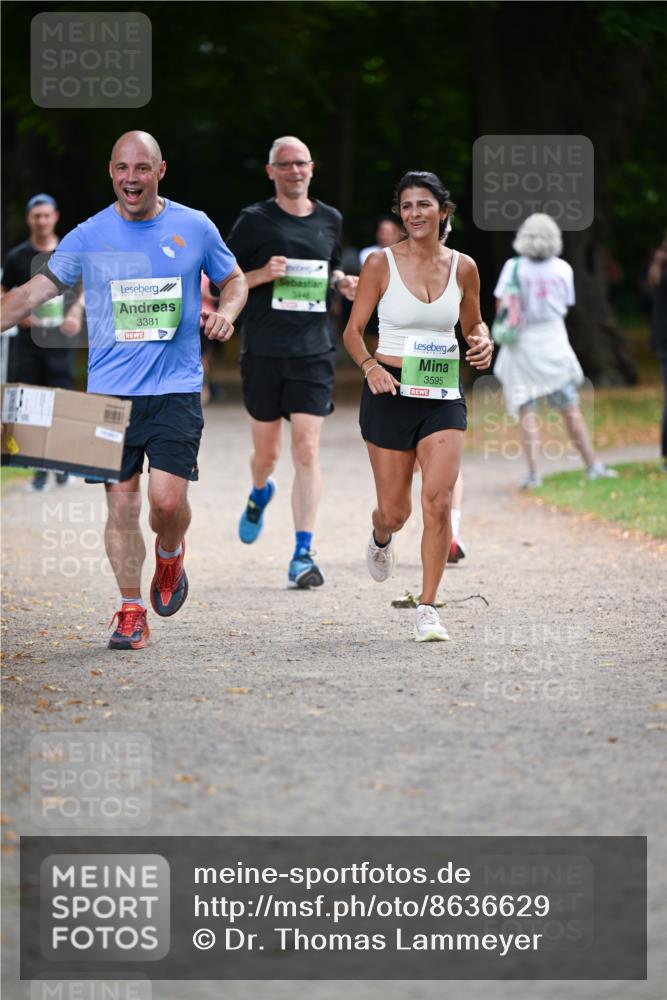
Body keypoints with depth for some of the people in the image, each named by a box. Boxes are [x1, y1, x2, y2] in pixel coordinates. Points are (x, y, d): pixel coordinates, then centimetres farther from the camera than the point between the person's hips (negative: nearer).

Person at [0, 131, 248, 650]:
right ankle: (131, 611, 13)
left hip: (176, 389, -1)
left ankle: (170, 555, 22)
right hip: (110, 391, 1)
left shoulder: (194, 227, 3)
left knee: (168, 499, -12)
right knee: (121, 502, 0)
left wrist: (226, 312, -3)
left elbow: (234, 279, 17)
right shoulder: (89, 236, 2)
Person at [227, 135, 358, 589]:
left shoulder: (330, 220, 10)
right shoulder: (255, 220, -1)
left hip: (314, 351, 1)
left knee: (307, 449, -10)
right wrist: (262, 274, -15)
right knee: (267, 450, 10)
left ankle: (303, 554, -9)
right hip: (263, 351, -1)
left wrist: (342, 282, 5)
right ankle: (261, 495, 47)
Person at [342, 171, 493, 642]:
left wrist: (483, 343, -4)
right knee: (394, 512, 5)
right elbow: (353, 330, 0)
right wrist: (370, 366, -18)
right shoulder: (381, 263, -4)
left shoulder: (463, 267, 3)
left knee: (439, 501, -14)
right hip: (391, 391, -1)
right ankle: (381, 539, 45)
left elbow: (473, 324, 18)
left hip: (443, 395, 1)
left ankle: (428, 607, -4)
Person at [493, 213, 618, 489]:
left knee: (527, 412, 0)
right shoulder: (562, 269, -2)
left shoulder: (514, 267, -9)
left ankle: (533, 472, -10)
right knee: (571, 411, 9)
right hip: (554, 344, 2)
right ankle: (593, 466, 12)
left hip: (521, 346, -2)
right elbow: (565, 306, 9)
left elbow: (501, 306, -10)